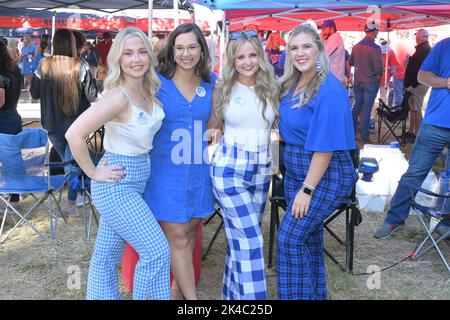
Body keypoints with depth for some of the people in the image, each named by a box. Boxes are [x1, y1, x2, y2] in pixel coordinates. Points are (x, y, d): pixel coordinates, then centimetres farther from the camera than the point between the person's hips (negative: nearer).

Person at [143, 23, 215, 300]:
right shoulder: (157, 81, -7)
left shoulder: (211, 81, 4)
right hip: (167, 167, -4)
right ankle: (191, 297, 10)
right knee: (177, 236, -3)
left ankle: (178, 287, 31)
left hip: (199, 168, 5)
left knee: (190, 230, 13)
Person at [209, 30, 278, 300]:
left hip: (261, 169, 3)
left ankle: (234, 293, 28)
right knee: (250, 238, -9)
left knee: (241, 237, 13)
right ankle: (252, 296, 4)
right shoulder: (224, 91, -2)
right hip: (230, 169, -3)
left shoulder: (270, 89, 3)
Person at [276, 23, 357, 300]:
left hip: (324, 175, -8)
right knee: (309, 236, 16)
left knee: (289, 239, -7)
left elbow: (325, 146, -21)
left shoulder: (330, 90, -19)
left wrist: (307, 189, -20)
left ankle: (299, 295, 11)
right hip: (295, 170, 8)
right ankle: (315, 294, 32)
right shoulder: (292, 84, 5)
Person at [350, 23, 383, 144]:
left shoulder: (356, 46, 1)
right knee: (366, 109, 0)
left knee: (357, 106, 18)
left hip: (358, 82, 5)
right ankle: (364, 137, 6)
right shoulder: (375, 48, -16)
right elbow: (378, 68, -20)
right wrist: (379, 76, -2)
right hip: (371, 82, -5)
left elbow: (351, 63, 12)